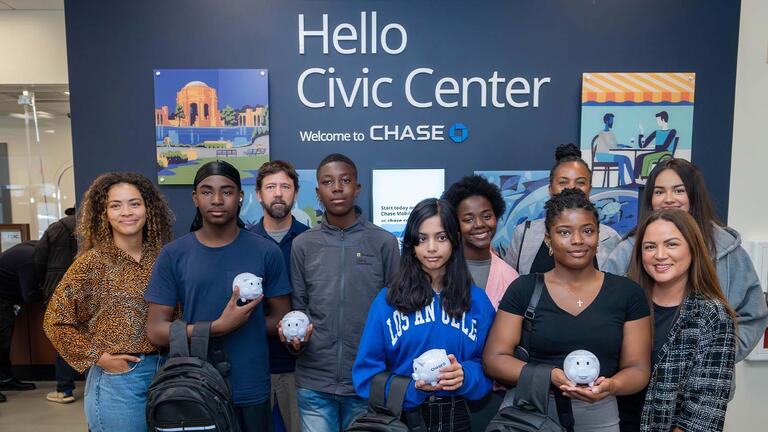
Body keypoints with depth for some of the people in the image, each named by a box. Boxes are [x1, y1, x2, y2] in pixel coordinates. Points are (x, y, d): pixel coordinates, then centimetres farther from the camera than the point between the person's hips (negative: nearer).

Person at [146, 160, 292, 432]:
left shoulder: (266, 252, -5)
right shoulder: (173, 255, -4)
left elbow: (281, 318, 1)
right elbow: (156, 331, -5)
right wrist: (219, 327, -19)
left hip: (251, 391, 0)